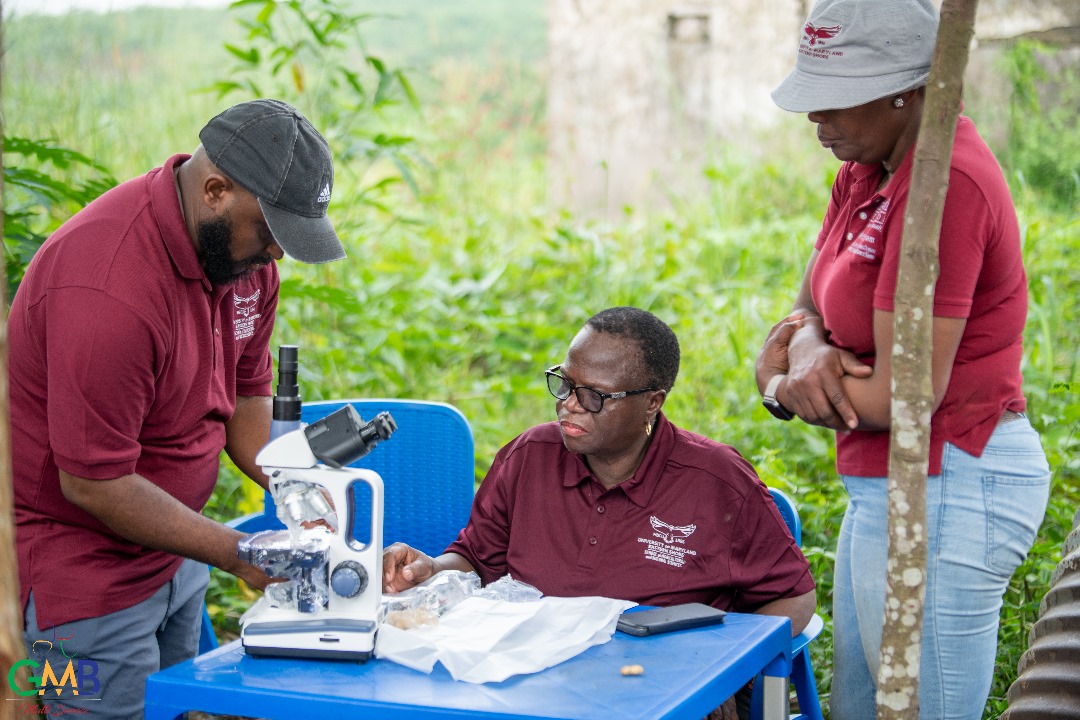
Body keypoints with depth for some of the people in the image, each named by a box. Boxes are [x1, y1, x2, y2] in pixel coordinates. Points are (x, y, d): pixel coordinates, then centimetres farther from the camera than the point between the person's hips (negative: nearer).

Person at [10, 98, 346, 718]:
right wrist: (234, 552, -20)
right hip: (84, 568, -8)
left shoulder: (244, 247, -2)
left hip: (173, 554, 8)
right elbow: (93, 483, -25)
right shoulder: (110, 291, -29)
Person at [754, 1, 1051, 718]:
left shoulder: (945, 185, -23)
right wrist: (808, 346, -11)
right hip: (886, 484, 10)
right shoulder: (868, 170, 8)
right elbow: (810, 307, 14)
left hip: (945, 490, -10)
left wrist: (782, 385, -6)